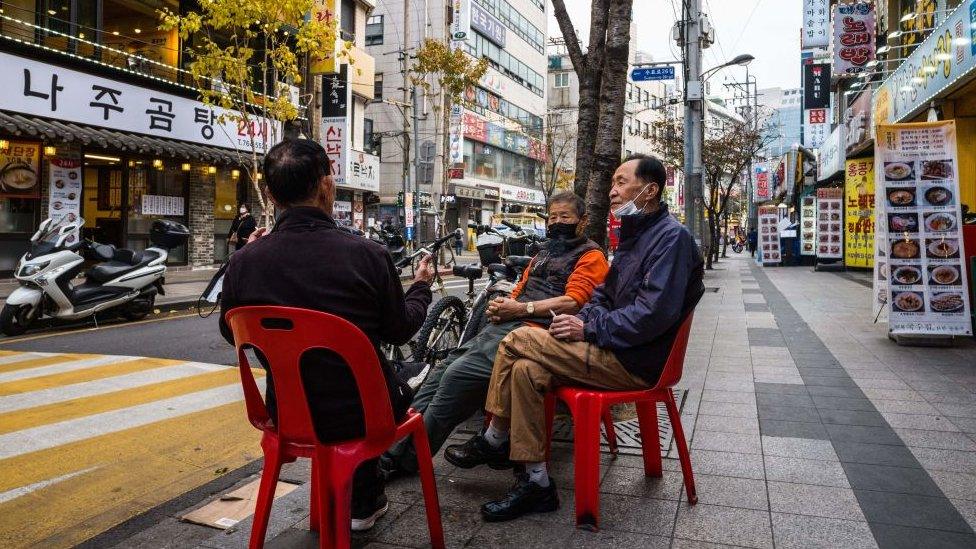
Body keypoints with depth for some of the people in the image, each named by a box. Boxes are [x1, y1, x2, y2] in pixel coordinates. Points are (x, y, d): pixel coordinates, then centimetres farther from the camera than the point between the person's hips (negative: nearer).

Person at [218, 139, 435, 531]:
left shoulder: (244, 263, -12)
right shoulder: (367, 254, -20)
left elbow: (233, 334, 7)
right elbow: (400, 330, -5)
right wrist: (421, 287, 16)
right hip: (361, 414, -3)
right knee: (396, 388, 32)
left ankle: (363, 500, 47)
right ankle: (364, 500, 44)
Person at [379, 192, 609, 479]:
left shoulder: (590, 256, 6)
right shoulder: (544, 254, 31)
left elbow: (573, 302, -9)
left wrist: (522, 308, -14)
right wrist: (501, 306, 4)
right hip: (505, 325, 8)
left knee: (459, 374, -24)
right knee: (442, 370, -8)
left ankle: (406, 459, -15)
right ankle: (394, 447, -5)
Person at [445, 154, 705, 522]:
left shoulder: (671, 237, -12)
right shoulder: (634, 233, 19)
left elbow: (655, 313, -24)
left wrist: (589, 329, -17)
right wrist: (582, 318, 3)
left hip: (634, 361, -9)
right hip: (614, 348, 9)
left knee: (517, 341, -16)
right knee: (526, 370, -6)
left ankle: (494, 441, 2)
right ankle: (535, 482, -1)